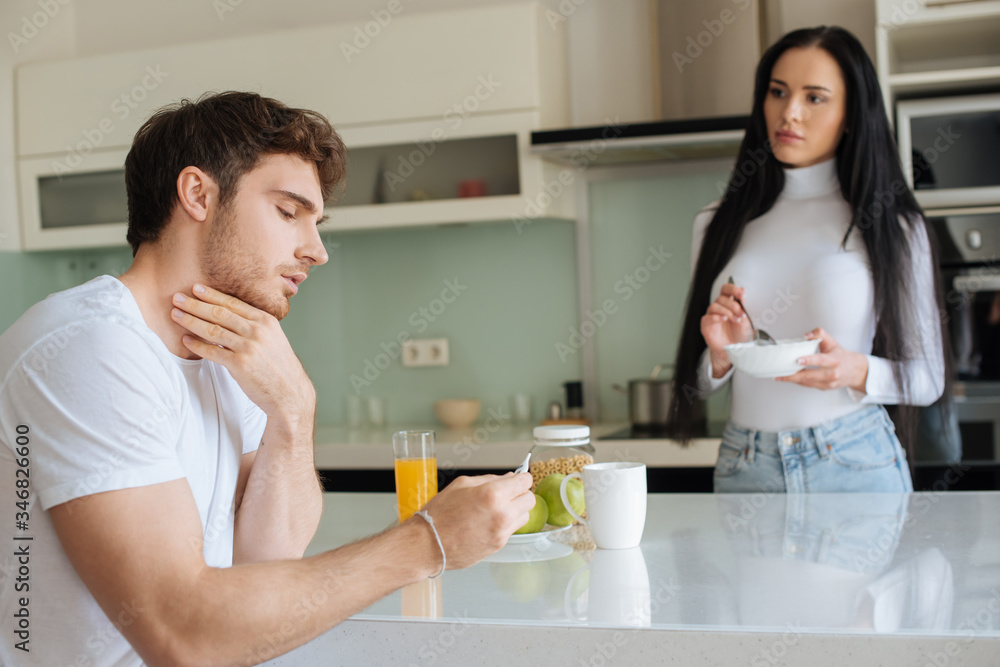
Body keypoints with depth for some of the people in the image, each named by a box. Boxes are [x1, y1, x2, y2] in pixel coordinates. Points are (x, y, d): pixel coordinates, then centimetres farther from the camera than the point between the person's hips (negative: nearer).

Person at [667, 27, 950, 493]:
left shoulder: (893, 226, 1)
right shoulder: (718, 226, 8)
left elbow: (926, 378, 3)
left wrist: (857, 371, -16)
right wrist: (722, 356, -10)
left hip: (855, 463, -2)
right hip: (745, 470, 2)